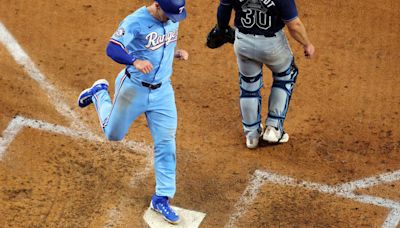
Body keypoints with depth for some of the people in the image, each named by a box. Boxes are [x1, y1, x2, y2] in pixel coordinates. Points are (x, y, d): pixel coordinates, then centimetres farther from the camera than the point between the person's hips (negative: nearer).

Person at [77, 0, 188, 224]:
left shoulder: (173, 19, -3)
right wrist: (135, 61, -48)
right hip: (133, 88, -4)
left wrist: (176, 53, -7)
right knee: (114, 134, 15)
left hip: (163, 91, 4)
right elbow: (112, 49, -31)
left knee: (166, 144, 2)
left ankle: (162, 198, 13)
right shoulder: (135, 21, -24)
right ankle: (100, 94, 43)